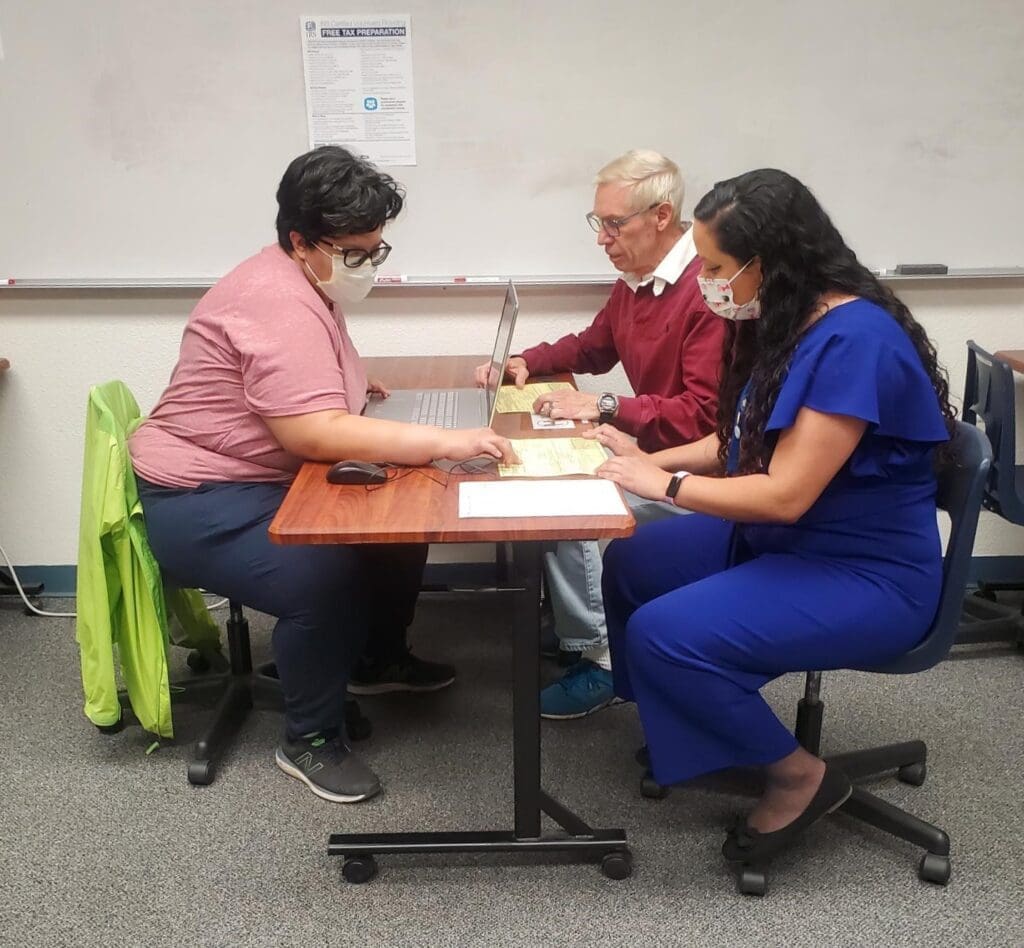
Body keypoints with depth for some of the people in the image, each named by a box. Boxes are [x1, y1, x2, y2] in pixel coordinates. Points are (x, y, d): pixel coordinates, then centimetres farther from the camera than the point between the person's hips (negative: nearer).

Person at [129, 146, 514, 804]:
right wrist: (444, 442, -37)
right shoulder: (278, 301, -25)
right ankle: (311, 741, -7)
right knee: (325, 573, -30)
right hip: (201, 503, -10)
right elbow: (313, 432, -36)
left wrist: (350, 382, 13)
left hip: (267, 481, 10)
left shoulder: (307, 283, 8)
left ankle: (382, 657, 26)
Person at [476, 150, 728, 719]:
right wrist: (525, 363, 6)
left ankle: (600, 656, -2)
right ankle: (580, 629, 9)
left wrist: (606, 407, -27)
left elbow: (704, 417, -27)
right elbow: (593, 347, 23)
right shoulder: (635, 281, 6)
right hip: (654, 454, 9)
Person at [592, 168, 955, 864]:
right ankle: (673, 722, 24)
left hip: (867, 576, -9)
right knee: (630, 563, 6)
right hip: (776, 538, 10)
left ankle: (802, 775, 0)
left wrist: (665, 484, -18)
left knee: (664, 634, -22)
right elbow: (745, 443, 11)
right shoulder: (787, 321, 2)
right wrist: (648, 460, 0)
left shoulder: (856, 340, -27)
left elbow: (784, 493, -28)